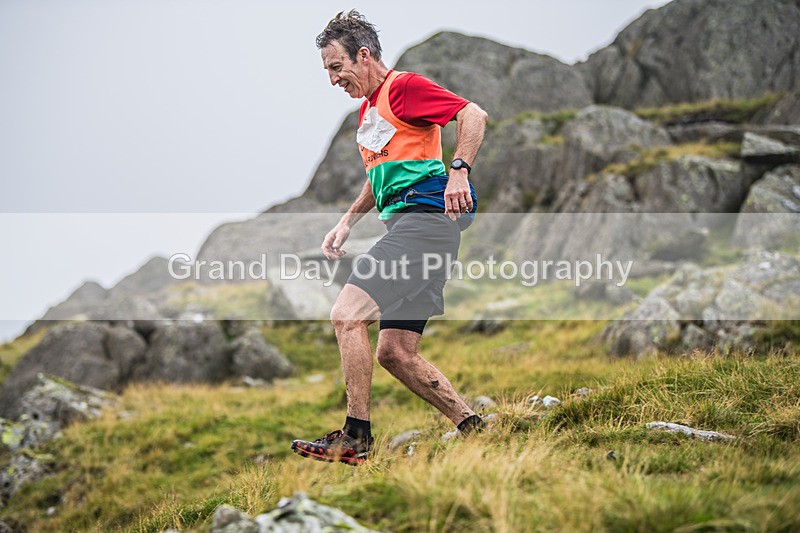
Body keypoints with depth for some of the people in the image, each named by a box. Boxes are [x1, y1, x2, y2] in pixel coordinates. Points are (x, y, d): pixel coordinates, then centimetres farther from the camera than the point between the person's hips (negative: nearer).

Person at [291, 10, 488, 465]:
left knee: (348, 314, -17)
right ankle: (473, 429, 8)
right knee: (396, 353, 4)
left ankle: (356, 437, -14)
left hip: (425, 216, -10)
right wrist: (348, 222, 27)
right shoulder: (369, 108, 25)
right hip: (405, 226, 10)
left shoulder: (405, 87, -4)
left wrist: (459, 170, -28)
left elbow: (474, 114, -15)